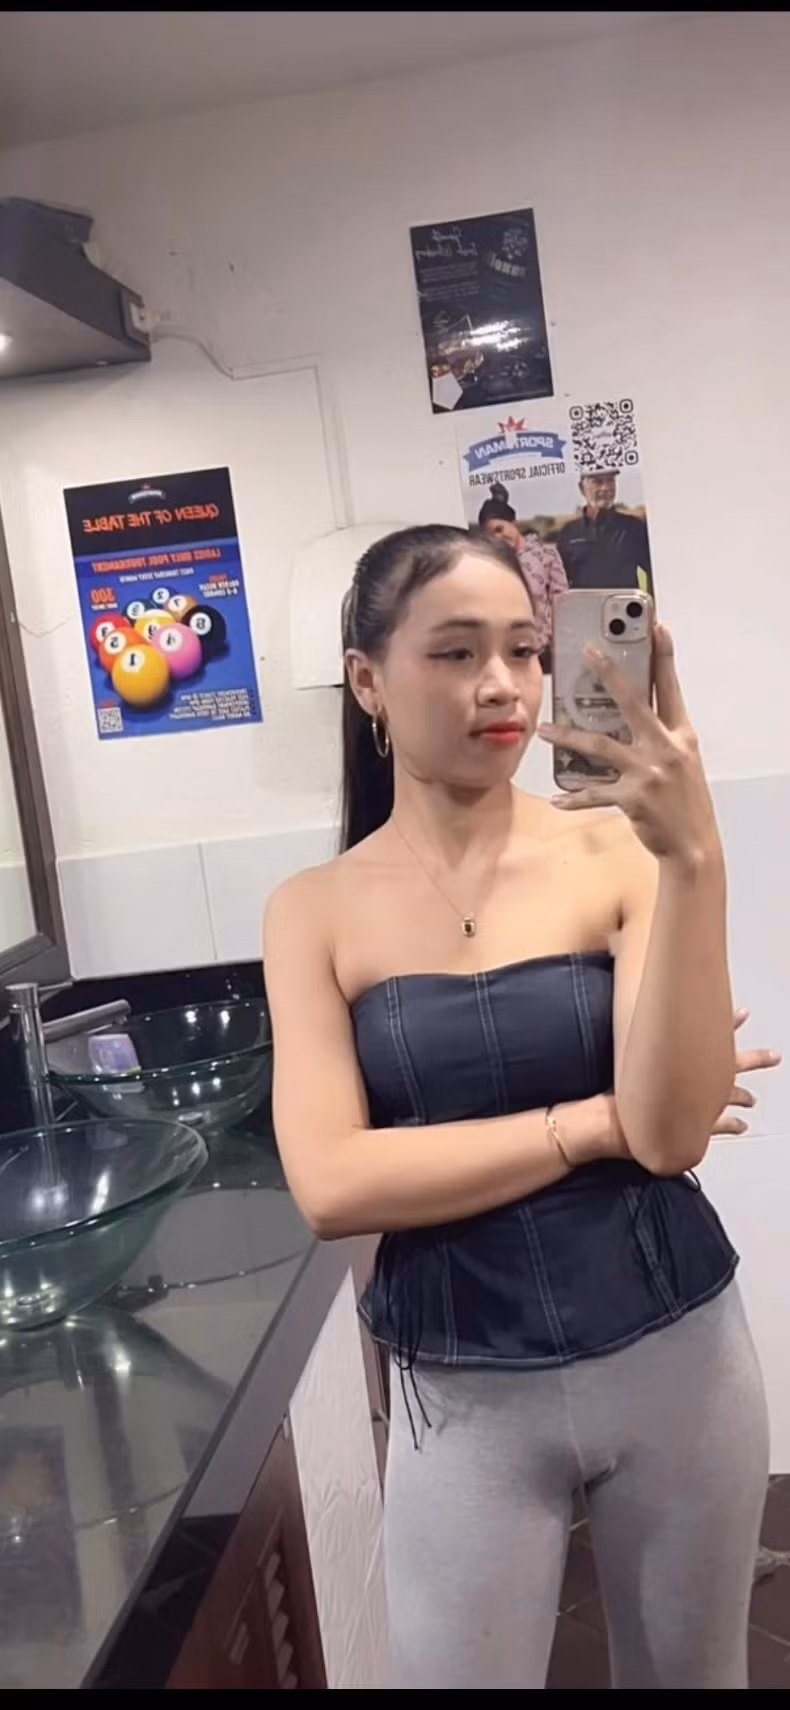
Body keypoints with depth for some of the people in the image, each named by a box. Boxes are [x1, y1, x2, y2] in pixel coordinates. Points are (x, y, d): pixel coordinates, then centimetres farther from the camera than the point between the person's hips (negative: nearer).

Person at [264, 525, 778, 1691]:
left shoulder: (614, 850, -10)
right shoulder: (317, 911, -7)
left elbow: (674, 1131, -19)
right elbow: (332, 1187, -14)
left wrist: (694, 859, -29)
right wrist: (597, 1118, -16)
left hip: (677, 1357, 1)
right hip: (467, 1395, 0)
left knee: (694, 1672, 22)